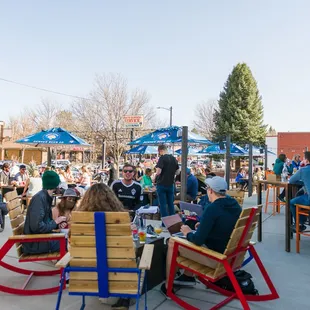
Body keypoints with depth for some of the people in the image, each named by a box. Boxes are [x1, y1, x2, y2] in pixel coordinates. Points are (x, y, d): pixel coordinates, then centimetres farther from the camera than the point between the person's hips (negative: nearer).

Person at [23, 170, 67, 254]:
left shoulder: (46, 197, 6)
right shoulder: (39, 198, -21)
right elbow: (36, 226, -27)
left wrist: (58, 223, -5)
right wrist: (55, 222, -15)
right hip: (34, 243, -9)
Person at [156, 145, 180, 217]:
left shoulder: (162, 158, -13)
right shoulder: (174, 158, 6)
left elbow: (158, 172, -21)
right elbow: (177, 172, 13)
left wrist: (156, 174, 0)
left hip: (162, 184, -6)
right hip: (170, 184, 6)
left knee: (163, 204, 2)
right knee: (171, 203, 14)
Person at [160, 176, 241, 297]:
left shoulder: (212, 208, -25)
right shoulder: (235, 205, 1)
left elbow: (198, 240, -23)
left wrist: (188, 233, -3)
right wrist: (204, 226, 16)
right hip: (229, 252, 9)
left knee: (172, 242, 4)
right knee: (191, 238, 27)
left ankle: (168, 286, 17)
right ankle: (188, 276, 33)